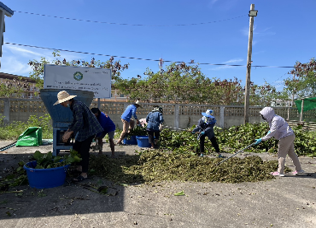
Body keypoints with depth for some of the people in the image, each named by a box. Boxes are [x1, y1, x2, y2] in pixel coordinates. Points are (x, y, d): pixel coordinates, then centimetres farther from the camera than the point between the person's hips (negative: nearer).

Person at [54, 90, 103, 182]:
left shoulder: (77, 106, -21)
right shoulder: (73, 106, 11)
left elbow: (79, 122, -27)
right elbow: (75, 121, 18)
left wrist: (69, 133, -23)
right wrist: (67, 131, 13)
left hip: (90, 129, -10)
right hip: (83, 129, 10)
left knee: (84, 150, -9)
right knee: (76, 148, 14)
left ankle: (84, 173, 0)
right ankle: (81, 166, 29)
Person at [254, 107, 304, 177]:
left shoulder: (276, 120, -21)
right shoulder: (272, 119, 11)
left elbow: (272, 132, -24)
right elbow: (272, 130, 18)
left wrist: (262, 139, -23)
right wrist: (269, 131, -5)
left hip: (286, 137, -10)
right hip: (290, 136, 10)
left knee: (281, 154, -4)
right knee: (292, 153, 18)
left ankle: (280, 172, 1)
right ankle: (299, 170, 28)